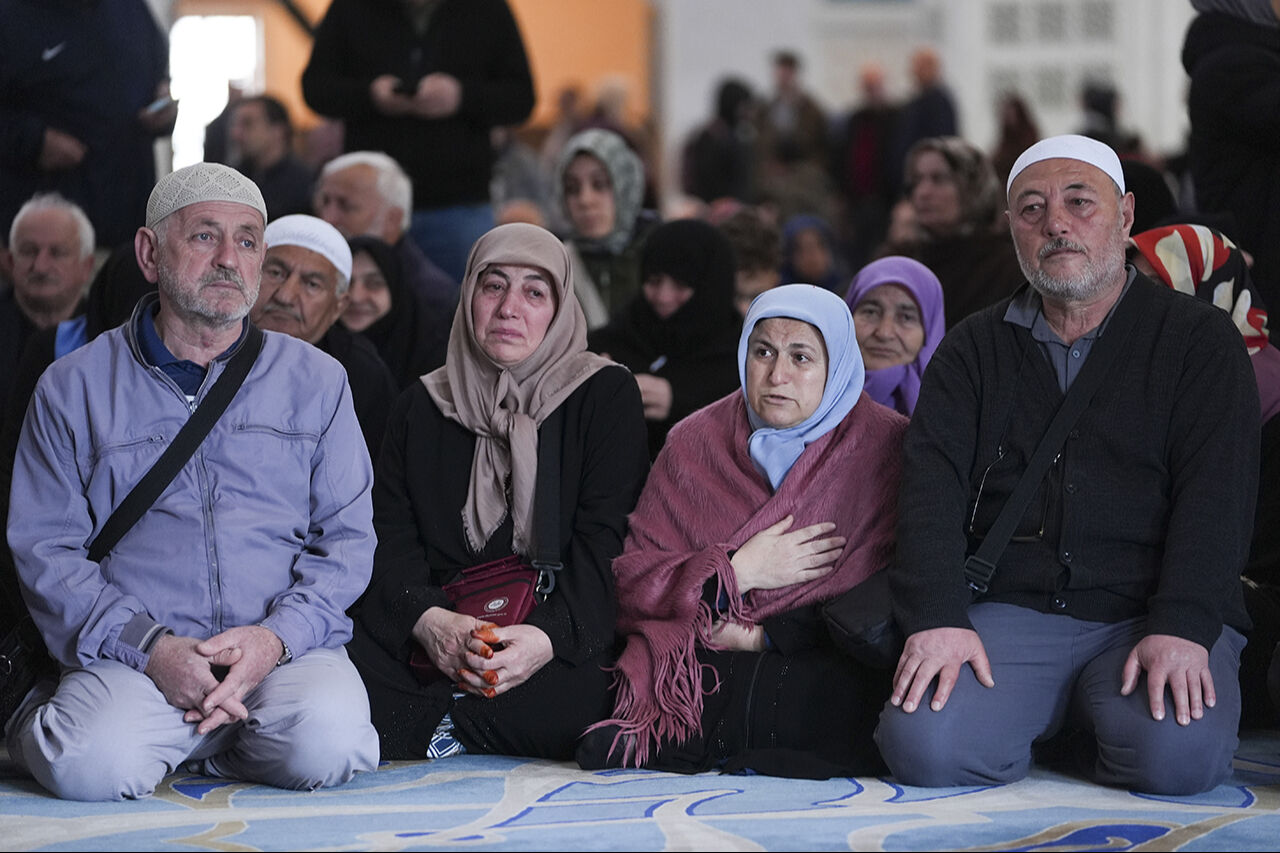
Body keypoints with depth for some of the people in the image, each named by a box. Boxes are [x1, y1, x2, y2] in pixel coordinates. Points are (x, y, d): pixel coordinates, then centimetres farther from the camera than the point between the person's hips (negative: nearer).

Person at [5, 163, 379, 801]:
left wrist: (276, 637, -11)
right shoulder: (73, 388, 10)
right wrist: (151, 646, -14)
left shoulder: (315, 381, 15)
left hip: (289, 648, 1)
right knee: (94, 767, -32)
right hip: (132, 658, -1)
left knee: (327, 742, -32)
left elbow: (346, 538, 10)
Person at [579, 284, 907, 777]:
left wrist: (763, 635, -10)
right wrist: (736, 573, -9)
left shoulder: (886, 446, 3)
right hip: (695, 661, 0)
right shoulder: (695, 442, 12)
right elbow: (630, 583, 6)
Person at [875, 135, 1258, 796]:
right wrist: (937, 617, -15)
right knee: (924, 748, -25)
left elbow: (1217, 495, -4)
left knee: (1177, 754, -30)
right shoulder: (971, 351, 16)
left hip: (1150, 614, -1)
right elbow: (931, 487, 3)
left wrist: (1181, 629, -20)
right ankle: (1040, 718, 8)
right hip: (1009, 611, 1)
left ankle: (1094, 719, 5)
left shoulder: (1201, 340, 8)